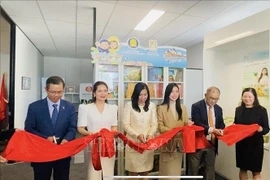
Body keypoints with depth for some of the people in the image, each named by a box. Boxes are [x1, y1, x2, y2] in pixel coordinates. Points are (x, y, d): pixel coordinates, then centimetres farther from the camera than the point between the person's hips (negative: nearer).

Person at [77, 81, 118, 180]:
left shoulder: (113, 108, 10)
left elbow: (114, 127, 10)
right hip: (92, 146, -2)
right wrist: (88, 133, -22)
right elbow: (80, 128, -2)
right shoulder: (86, 107, 0)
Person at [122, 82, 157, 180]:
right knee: (133, 170, 5)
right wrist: (137, 135, -17)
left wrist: (150, 134, -14)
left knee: (146, 170, 11)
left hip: (148, 142, 3)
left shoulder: (151, 105, 5)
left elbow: (154, 123, 4)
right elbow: (126, 124, -7)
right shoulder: (129, 105, -5)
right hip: (133, 142, -2)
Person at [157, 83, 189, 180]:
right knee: (168, 172, 2)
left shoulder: (183, 108, 11)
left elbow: (186, 124, 10)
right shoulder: (161, 108, -3)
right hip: (167, 144, -4)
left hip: (179, 143, 4)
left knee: (177, 171, 13)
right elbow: (160, 127, -7)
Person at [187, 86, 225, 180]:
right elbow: (196, 123, -19)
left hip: (212, 143, 5)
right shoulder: (196, 106, -10)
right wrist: (211, 129, -30)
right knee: (193, 170, 8)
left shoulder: (218, 109, 9)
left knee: (210, 169, 16)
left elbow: (221, 123, 12)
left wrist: (220, 130, -11)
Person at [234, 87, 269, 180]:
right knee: (242, 169, 15)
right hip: (241, 143, 4)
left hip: (255, 144, -3)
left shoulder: (261, 110, -7)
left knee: (256, 172, 6)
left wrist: (261, 129, -27)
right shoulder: (238, 110, 4)